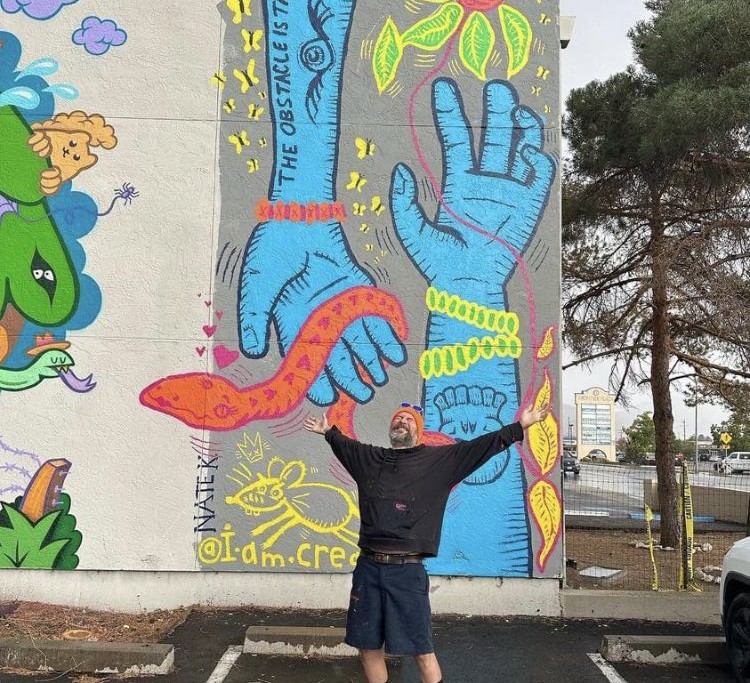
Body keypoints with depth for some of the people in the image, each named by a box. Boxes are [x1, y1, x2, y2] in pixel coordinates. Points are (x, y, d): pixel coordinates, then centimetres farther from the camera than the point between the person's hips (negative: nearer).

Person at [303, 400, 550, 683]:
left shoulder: (440, 459, 3)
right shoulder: (368, 457, 14)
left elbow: (480, 446, -1)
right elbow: (344, 444, 34)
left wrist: (520, 426, -5)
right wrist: (328, 431, 47)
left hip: (407, 570, -4)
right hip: (367, 567, 4)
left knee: (422, 651, 2)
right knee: (368, 647, 12)